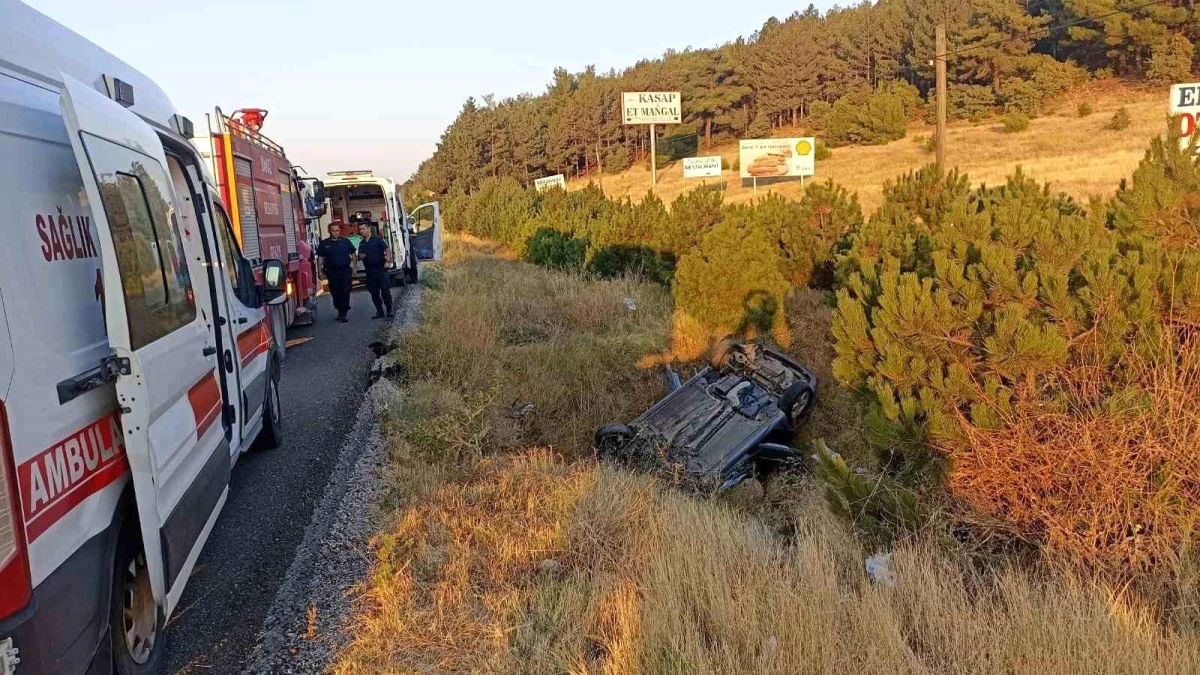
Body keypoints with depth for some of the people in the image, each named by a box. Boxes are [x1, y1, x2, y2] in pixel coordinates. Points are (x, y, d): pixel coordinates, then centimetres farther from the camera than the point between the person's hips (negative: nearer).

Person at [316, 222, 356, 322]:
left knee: (345, 292, -7)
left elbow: (353, 254, 11)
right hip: (332, 272, 1)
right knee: (335, 292, 7)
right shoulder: (324, 243, 4)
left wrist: (354, 267, 5)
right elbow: (320, 258, 6)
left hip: (345, 270, -1)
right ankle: (340, 310, 23)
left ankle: (342, 314, -4)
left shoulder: (346, 242, 5)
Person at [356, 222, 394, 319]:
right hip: (369, 270, 6)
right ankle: (379, 312, 14)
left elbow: (388, 250, -8)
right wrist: (360, 256, -2)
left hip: (380, 268, -6)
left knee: (385, 289, -9)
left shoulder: (377, 239, -2)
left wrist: (388, 261, -20)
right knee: (374, 292, 7)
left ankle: (389, 310, -5)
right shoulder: (361, 243, 14)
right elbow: (359, 255, 22)